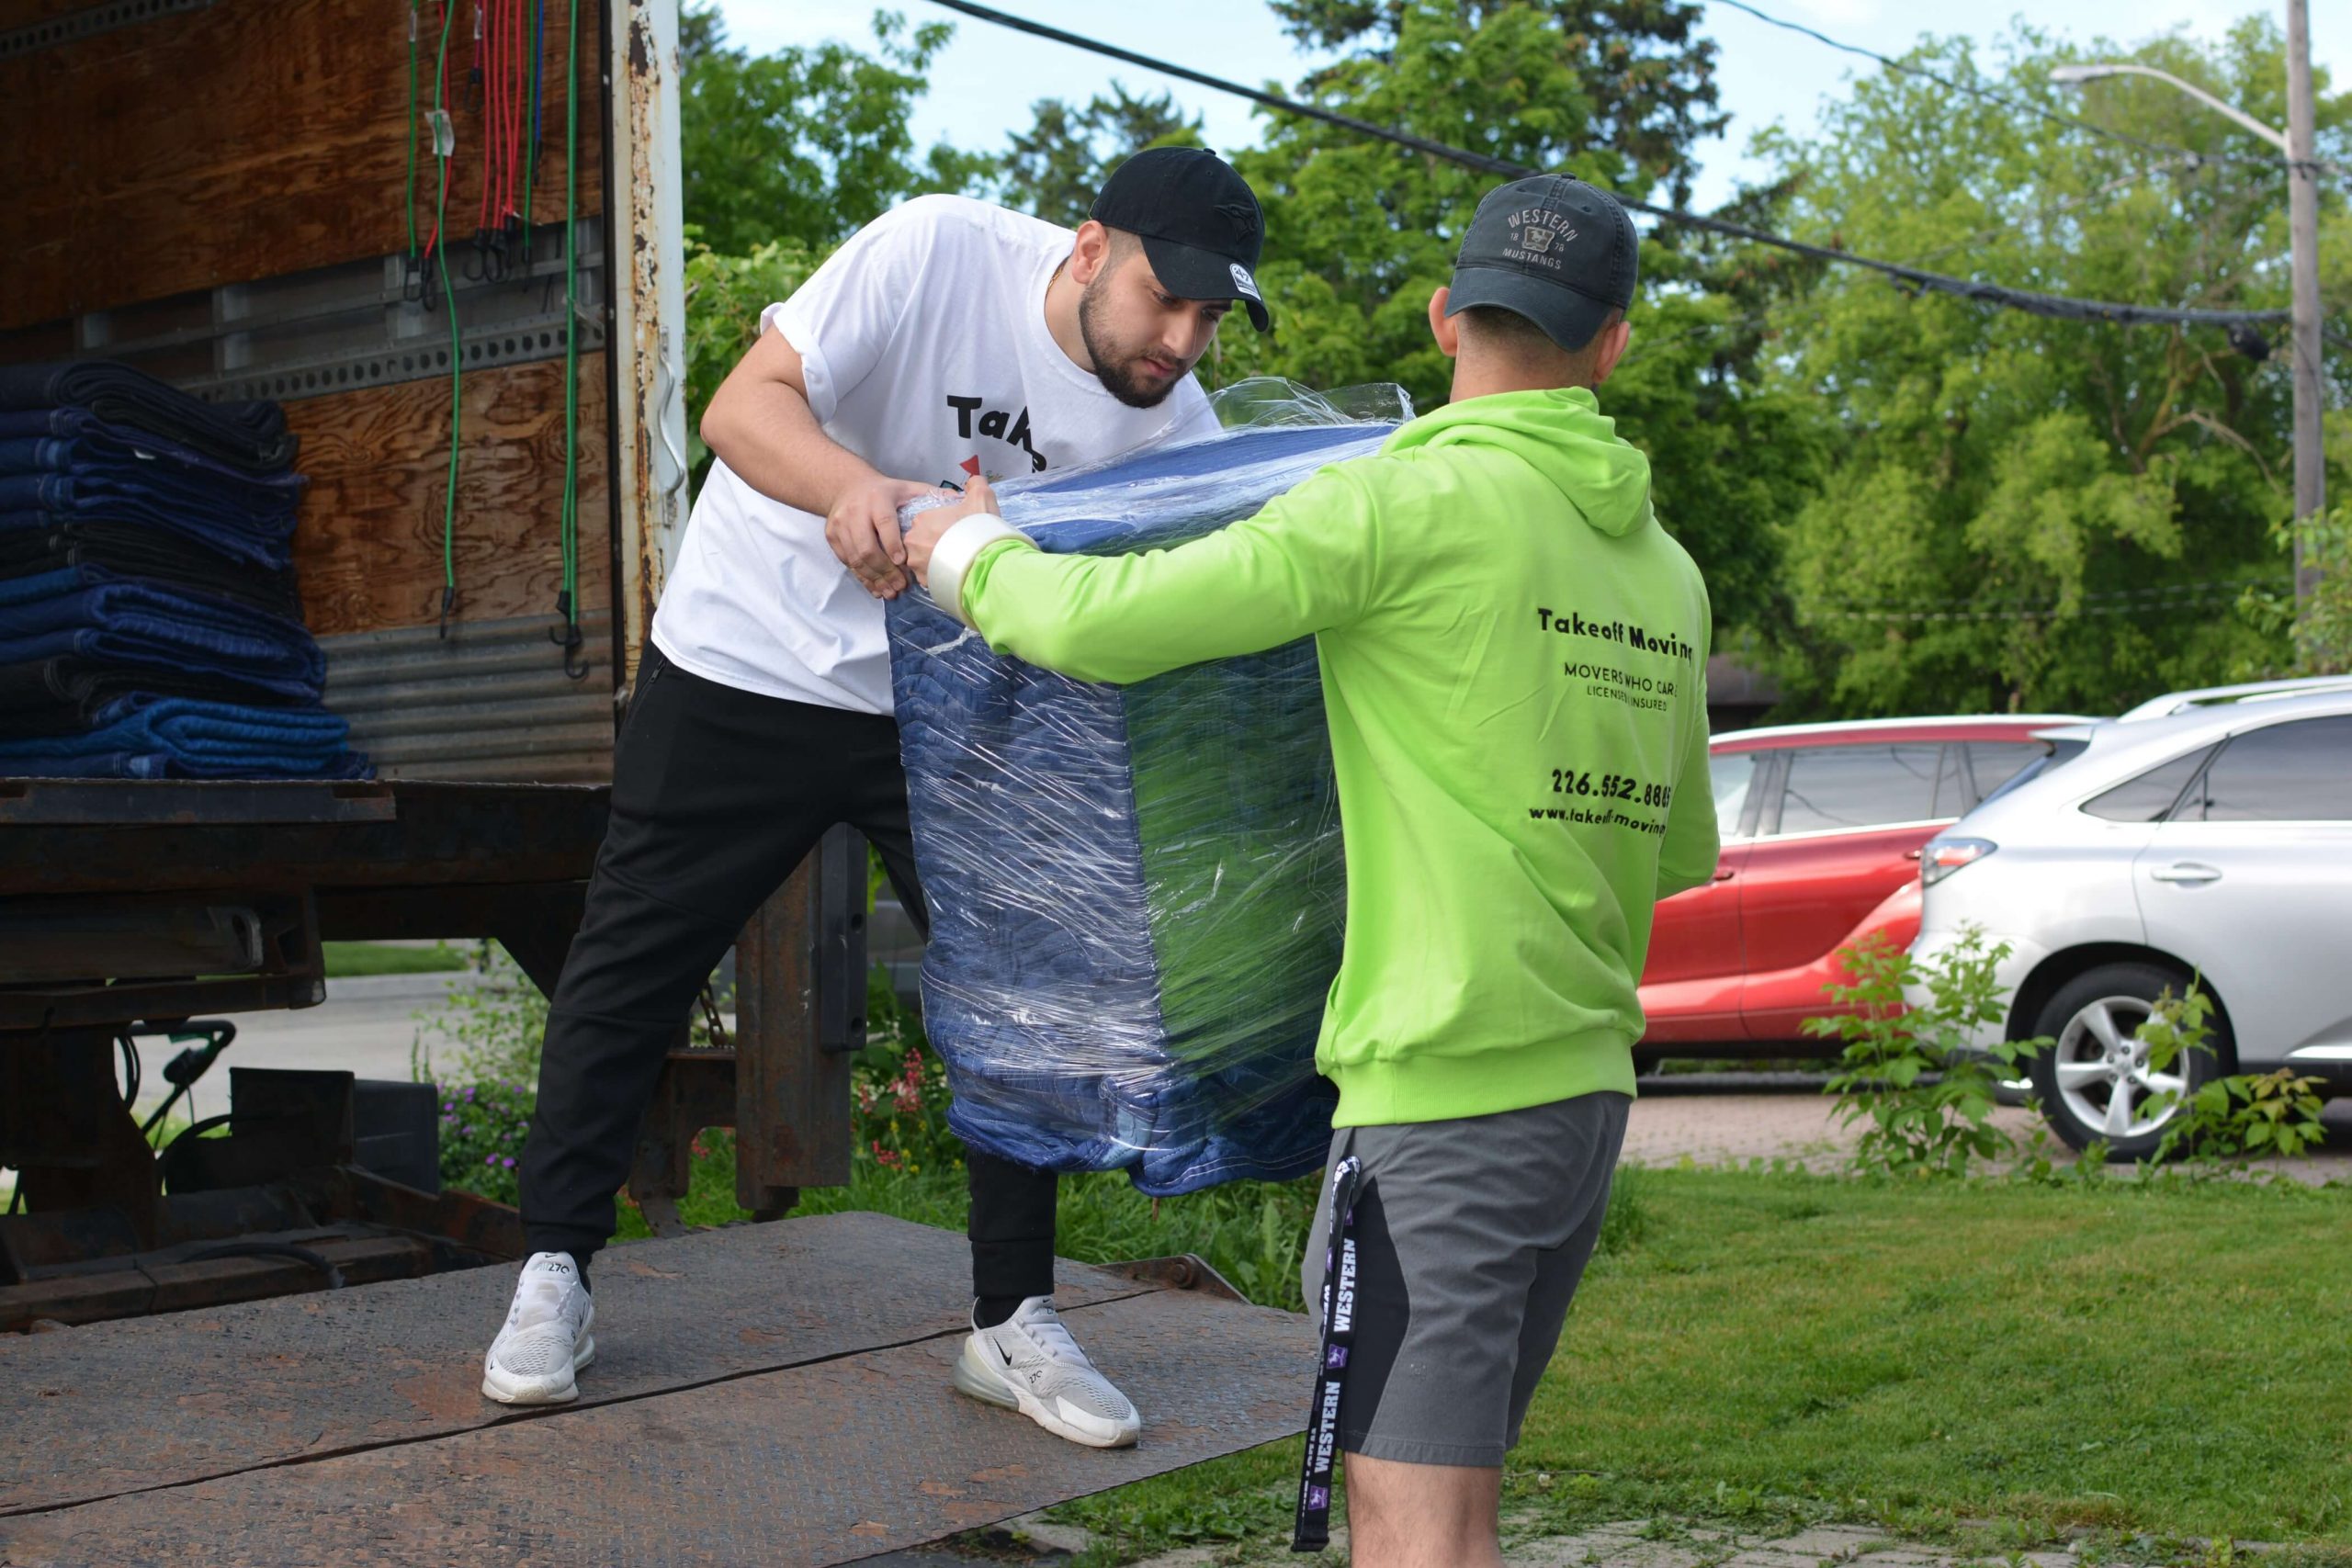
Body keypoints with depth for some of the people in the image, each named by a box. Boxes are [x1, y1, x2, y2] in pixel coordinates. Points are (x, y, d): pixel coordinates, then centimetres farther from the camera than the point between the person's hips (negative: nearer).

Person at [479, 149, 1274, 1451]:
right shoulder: (940, 252, -23)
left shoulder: (1174, 425, -12)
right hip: (748, 661, -3)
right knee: (631, 962, 4)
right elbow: (744, 405, -28)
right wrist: (849, 485, -49)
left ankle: (1013, 1323, 12)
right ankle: (554, 1270, 21)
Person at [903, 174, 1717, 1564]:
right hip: (1591, 1086, 8)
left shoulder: (1412, 504, -12)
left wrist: (970, 552, 6)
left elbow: (1101, 626, -14)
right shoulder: (1667, 570, 11)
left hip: (1445, 1094, -8)